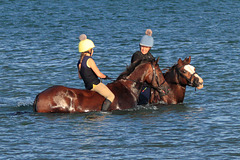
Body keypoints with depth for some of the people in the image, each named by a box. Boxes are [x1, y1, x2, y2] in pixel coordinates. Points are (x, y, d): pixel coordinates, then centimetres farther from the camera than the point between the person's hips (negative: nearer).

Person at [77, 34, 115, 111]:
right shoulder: (89, 60, -16)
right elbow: (99, 74, -17)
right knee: (111, 96, -12)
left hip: (88, 86, 10)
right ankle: (103, 111, -27)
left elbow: (80, 76, 20)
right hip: (95, 84, -10)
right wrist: (105, 76, 1)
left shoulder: (79, 62, 11)